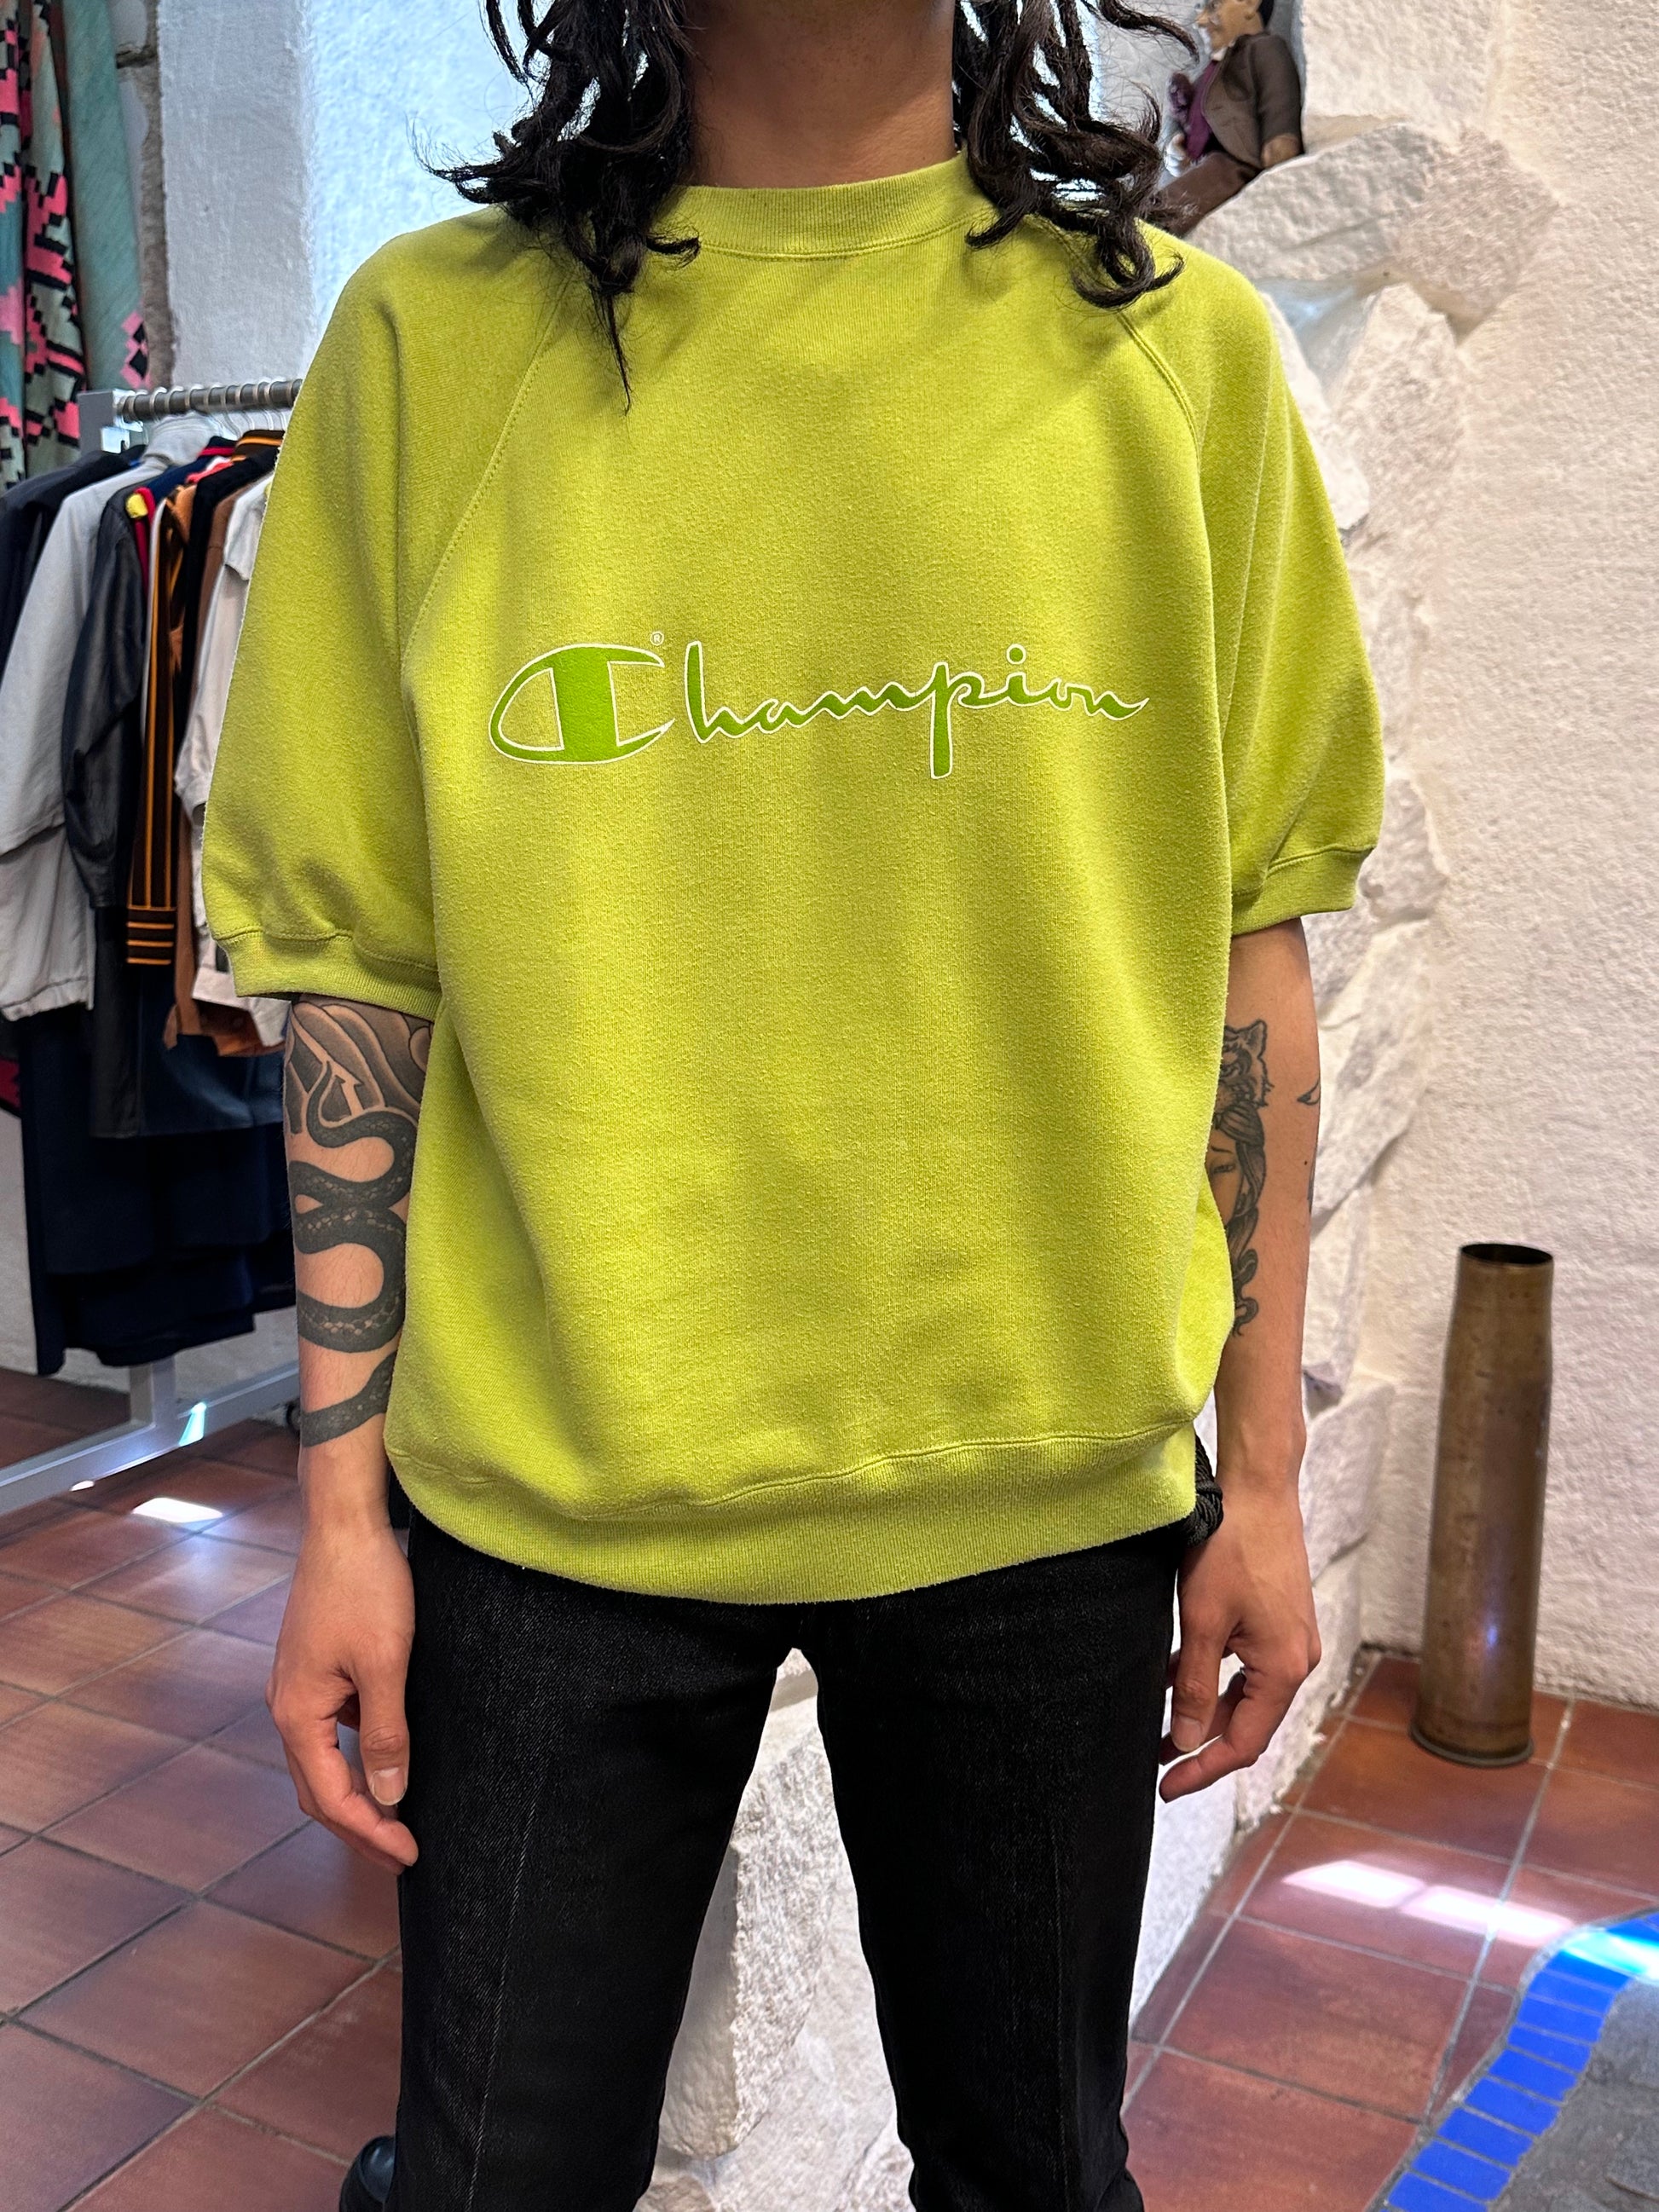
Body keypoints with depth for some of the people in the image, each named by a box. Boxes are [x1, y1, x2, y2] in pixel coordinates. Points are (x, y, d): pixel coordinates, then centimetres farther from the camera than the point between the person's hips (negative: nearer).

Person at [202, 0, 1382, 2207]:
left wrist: (1263, 1479, 4)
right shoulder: (435, 337, 0)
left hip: (1047, 1479, 1)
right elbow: (363, 969, 1)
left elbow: (1248, 945, 3)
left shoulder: (1178, 347, 1)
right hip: (557, 1473, 0)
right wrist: (342, 1505, 0)